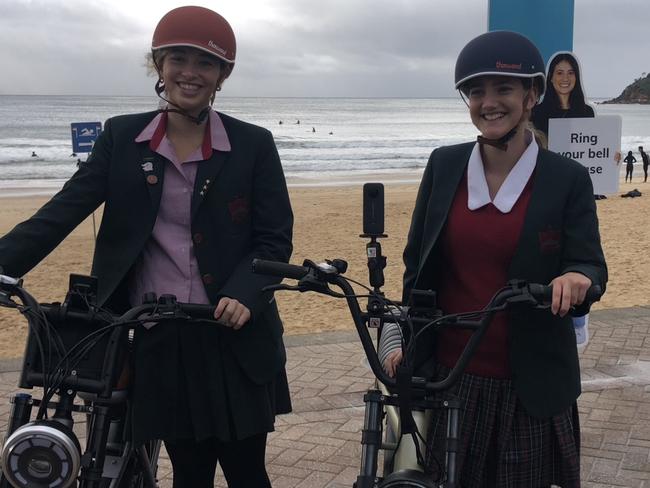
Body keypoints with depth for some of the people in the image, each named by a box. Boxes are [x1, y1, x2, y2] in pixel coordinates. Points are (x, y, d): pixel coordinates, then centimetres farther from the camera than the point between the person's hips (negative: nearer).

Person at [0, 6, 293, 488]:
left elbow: (275, 238, -2)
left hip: (233, 339, -1)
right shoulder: (122, 137, 2)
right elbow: (61, 213, -4)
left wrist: (243, 294, -19)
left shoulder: (253, 145, -2)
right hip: (157, 340, 2)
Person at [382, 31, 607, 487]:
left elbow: (590, 265, -6)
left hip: (528, 385, -2)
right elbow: (417, 262, 7)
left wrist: (578, 278, -30)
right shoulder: (444, 165, 1)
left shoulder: (567, 179, -6)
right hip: (448, 375, 2)